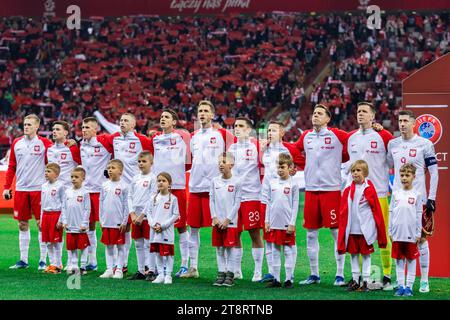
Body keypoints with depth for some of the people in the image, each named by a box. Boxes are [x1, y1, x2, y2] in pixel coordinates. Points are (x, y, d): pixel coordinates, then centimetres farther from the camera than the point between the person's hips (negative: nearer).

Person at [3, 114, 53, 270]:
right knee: (22, 224, 8)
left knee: (41, 224, -3)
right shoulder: (16, 143, 9)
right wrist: (6, 187, 9)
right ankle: (23, 260, 14)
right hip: (21, 188, 4)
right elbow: (11, 167, 14)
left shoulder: (44, 143, -3)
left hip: (39, 189, -4)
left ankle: (43, 260, 3)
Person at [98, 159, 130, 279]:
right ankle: (109, 269, 15)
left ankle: (119, 270, 7)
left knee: (120, 246, 2)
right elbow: (101, 203, 12)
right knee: (108, 246, 9)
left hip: (118, 222, -5)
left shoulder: (123, 186, -6)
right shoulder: (105, 185, 7)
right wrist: (101, 220, 9)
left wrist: (124, 222, -7)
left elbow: (126, 205, -5)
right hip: (106, 222, 5)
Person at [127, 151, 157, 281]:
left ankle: (151, 271, -1)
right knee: (138, 245, 9)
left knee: (148, 244, -4)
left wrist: (142, 215, -14)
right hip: (135, 216, 6)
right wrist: (132, 213, -2)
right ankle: (141, 271, 15)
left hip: (147, 215, -6)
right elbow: (130, 197, 11)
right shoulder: (135, 178, 12)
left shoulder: (153, 178, -6)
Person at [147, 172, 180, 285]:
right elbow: (149, 212, 9)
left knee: (168, 253, -2)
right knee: (158, 253, 9)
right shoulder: (154, 198, 8)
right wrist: (153, 224, -7)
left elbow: (175, 215, -6)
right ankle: (160, 275, 17)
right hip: (155, 232, 4)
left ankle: (168, 275, 5)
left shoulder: (173, 198, -4)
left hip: (167, 231, -4)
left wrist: (163, 225, -12)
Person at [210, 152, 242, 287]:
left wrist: (228, 219, -11)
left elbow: (237, 203, -6)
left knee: (231, 248, -1)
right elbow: (211, 200, 8)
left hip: (230, 222, -4)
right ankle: (221, 273, 14)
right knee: (219, 249, 7)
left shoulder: (236, 182, -5)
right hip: (217, 222, 4)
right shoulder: (215, 181, 7)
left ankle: (230, 275, 4)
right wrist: (214, 217, -3)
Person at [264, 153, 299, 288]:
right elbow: (269, 203, 12)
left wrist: (292, 223, -9)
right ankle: (276, 279, 14)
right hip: (274, 224, 4)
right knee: (275, 252, 8)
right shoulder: (272, 183, 8)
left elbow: (295, 205, -4)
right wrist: (267, 221, 8)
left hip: (287, 224, -4)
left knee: (288, 251, 1)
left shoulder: (293, 184, -4)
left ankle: (288, 279, 6)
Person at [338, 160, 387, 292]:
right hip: (351, 229, 4)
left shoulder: (369, 189, -5)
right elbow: (343, 212, 7)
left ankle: (365, 281, 8)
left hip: (366, 229, -4)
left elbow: (376, 209, -3)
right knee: (353, 254, 11)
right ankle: (355, 280, 20)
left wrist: (380, 230, -3)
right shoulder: (348, 191, 5)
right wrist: (343, 230, 2)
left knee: (366, 254, 3)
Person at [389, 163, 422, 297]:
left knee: (411, 259, 3)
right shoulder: (396, 194, 7)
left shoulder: (416, 194, 0)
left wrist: (418, 233, -3)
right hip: (397, 234, 3)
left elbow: (419, 215, 0)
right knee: (399, 260, 6)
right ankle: (400, 286, 12)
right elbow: (391, 213, 10)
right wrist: (390, 231, 7)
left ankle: (409, 286, 7)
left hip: (411, 234, -3)